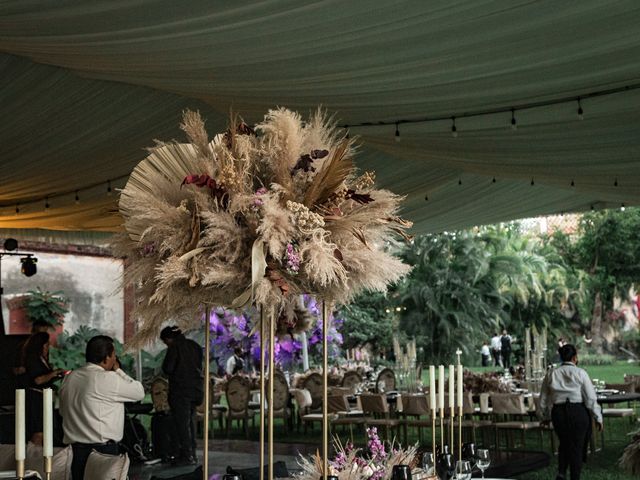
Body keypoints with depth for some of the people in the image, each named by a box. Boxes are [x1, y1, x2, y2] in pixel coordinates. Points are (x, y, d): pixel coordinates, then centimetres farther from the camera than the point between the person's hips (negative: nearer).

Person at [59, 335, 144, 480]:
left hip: (75, 448, 7)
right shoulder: (108, 378, -13)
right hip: (102, 451, -7)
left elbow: (63, 410, 19)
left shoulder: (70, 378, 10)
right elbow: (139, 392, -2)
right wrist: (118, 370, 7)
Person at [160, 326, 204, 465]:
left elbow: (167, 368, -13)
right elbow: (200, 366, 16)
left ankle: (187, 455, -3)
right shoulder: (194, 345, 10)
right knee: (190, 421, 15)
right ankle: (192, 454, 18)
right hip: (196, 388, 7)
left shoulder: (174, 347, -11)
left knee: (182, 423, -2)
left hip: (181, 390, -7)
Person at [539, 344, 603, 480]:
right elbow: (590, 398, -6)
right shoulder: (580, 373, -6)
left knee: (564, 443, 22)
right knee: (577, 446, 10)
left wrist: (545, 416, 23)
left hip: (558, 413, 3)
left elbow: (543, 399, 10)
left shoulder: (551, 374, 5)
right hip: (578, 411, -3)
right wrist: (598, 417, 3)